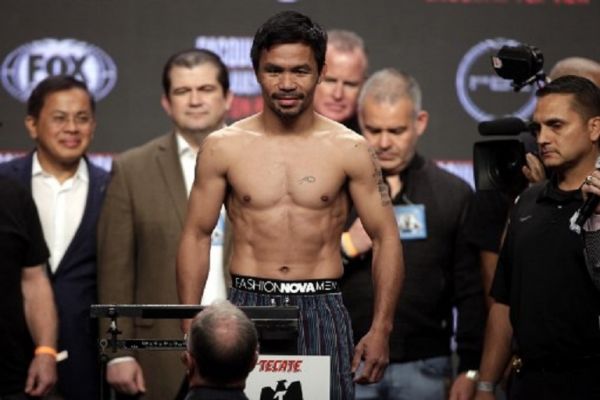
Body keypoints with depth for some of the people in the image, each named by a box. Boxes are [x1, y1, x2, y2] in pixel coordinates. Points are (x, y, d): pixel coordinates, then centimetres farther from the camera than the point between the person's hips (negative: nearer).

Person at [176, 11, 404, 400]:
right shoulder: (223, 148, 3)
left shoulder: (350, 150, 1)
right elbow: (197, 237, 8)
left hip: (321, 311, 0)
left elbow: (386, 239, 4)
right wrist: (191, 329, 0)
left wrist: (381, 329, -4)